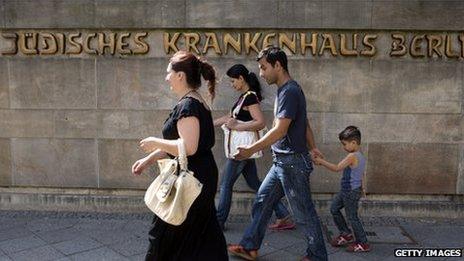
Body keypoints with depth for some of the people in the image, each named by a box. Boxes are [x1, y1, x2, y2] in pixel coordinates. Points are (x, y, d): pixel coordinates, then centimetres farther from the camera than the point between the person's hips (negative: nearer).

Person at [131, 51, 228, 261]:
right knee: (202, 235, 18)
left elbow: (188, 147, -27)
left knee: (164, 236, 5)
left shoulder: (187, 105, -18)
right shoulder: (198, 102, 13)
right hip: (203, 177, 10)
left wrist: (156, 142, -14)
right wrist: (149, 159, 15)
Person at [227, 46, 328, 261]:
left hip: (292, 162, -10)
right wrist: (312, 147, 23)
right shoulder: (286, 90, 13)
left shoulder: (289, 91, -18)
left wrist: (251, 150, -24)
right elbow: (305, 123, 19)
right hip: (282, 162, 10)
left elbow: (280, 130, -24)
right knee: (262, 202, 14)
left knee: (303, 212, 2)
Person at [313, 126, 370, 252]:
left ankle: (363, 243, 13)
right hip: (346, 191, 10)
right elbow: (362, 174, 18)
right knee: (334, 209, 17)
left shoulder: (352, 156, -22)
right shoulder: (361, 156, 7)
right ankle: (346, 234, 27)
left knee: (352, 217, 2)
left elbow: (337, 168, -25)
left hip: (351, 192, -10)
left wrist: (321, 161, -18)